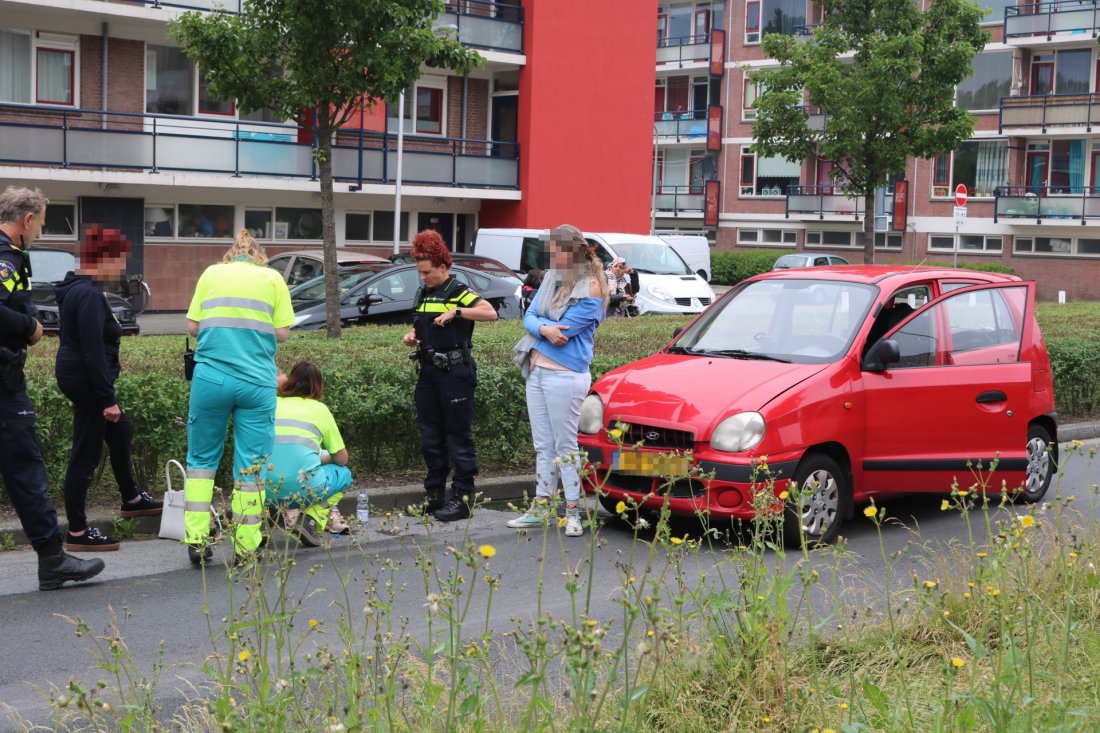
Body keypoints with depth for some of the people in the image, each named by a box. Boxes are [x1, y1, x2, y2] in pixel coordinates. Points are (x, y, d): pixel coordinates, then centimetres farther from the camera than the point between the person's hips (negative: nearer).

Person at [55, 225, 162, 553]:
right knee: (85, 455, -4)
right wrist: (108, 399, -23)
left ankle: (132, 500, 43)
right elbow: (94, 352, -25)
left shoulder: (76, 289, 10)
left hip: (76, 375, 11)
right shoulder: (90, 295, -22)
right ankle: (77, 533, 3)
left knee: (120, 432, 26)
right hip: (87, 380, -11)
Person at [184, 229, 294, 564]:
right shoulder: (272, 278, 7)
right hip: (256, 382, -1)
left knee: (201, 458, 13)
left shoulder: (211, 273, 10)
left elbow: (193, 326, 7)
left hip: (211, 378, 1)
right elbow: (282, 332, 3)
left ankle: (196, 541, 8)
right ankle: (246, 547, 7)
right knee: (251, 467, 5)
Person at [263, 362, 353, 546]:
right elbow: (342, 459, 16)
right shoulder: (319, 408, 11)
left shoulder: (274, 404, 15)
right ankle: (311, 519, 0)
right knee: (344, 473, 27)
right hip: (302, 488, -3)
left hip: (266, 492, 3)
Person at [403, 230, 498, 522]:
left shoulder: (458, 292, -9)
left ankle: (462, 497, 2)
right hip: (428, 371, 8)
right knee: (430, 436, 11)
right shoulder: (423, 293, 14)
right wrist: (412, 336, 6)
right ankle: (434, 495, 20)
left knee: (458, 436, -3)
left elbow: (490, 313, -25)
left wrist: (455, 312, -31)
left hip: (455, 373, -8)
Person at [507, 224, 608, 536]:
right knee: (543, 446, 12)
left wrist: (537, 324, -1)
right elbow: (528, 317, 6)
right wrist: (544, 328, -15)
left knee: (565, 446, -2)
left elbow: (563, 329, -17)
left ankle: (573, 513, 6)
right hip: (537, 372, 7)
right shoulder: (551, 278, 11)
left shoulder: (590, 289, -12)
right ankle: (540, 508, 18)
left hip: (565, 376, -7)